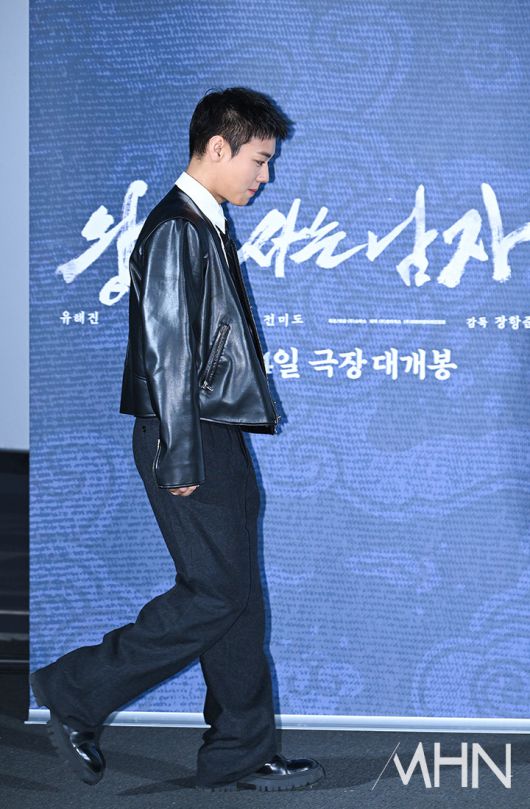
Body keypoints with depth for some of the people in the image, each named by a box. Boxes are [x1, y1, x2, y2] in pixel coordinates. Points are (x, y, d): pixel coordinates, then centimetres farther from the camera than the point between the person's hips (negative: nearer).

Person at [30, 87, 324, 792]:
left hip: (221, 439, 10)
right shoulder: (175, 230, -14)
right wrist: (181, 460, -19)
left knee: (239, 598, 10)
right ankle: (74, 693, 2)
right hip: (191, 442, -10)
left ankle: (241, 756, 16)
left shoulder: (207, 228, 16)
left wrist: (214, 452, 17)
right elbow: (166, 352, -18)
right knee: (215, 593, -9)